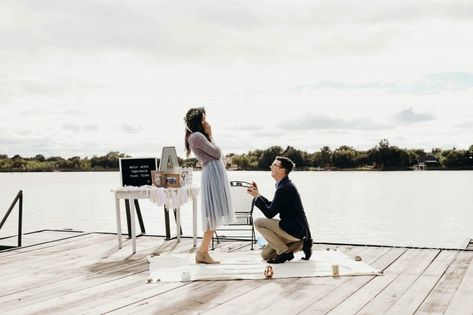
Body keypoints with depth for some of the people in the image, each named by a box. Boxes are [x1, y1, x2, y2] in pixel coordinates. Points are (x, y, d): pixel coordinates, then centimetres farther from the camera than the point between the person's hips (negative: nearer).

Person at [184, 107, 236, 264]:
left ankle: (203, 252, 10)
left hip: (214, 173, 10)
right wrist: (210, 136, 5)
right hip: (213, 172, -10)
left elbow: (214, 154, 21)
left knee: (214, 215, 9)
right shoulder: (197, 136, -8)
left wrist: (208, 135, 18)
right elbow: (217, 153, -8)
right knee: (214, 215, -11)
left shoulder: (197, 136, 23)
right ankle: (203, 252, -10)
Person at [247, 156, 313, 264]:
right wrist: (257, 194, 10)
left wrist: (256, 196, -11)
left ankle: (284, 251, -9)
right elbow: (271, 206, 18)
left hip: (295, 230, -10)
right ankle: (300, 244, 11)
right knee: (265, 255, 13)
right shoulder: (286, 185, 11)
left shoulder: (284, 188, -21)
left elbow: (269, 213, -20)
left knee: (258, 222, -16)